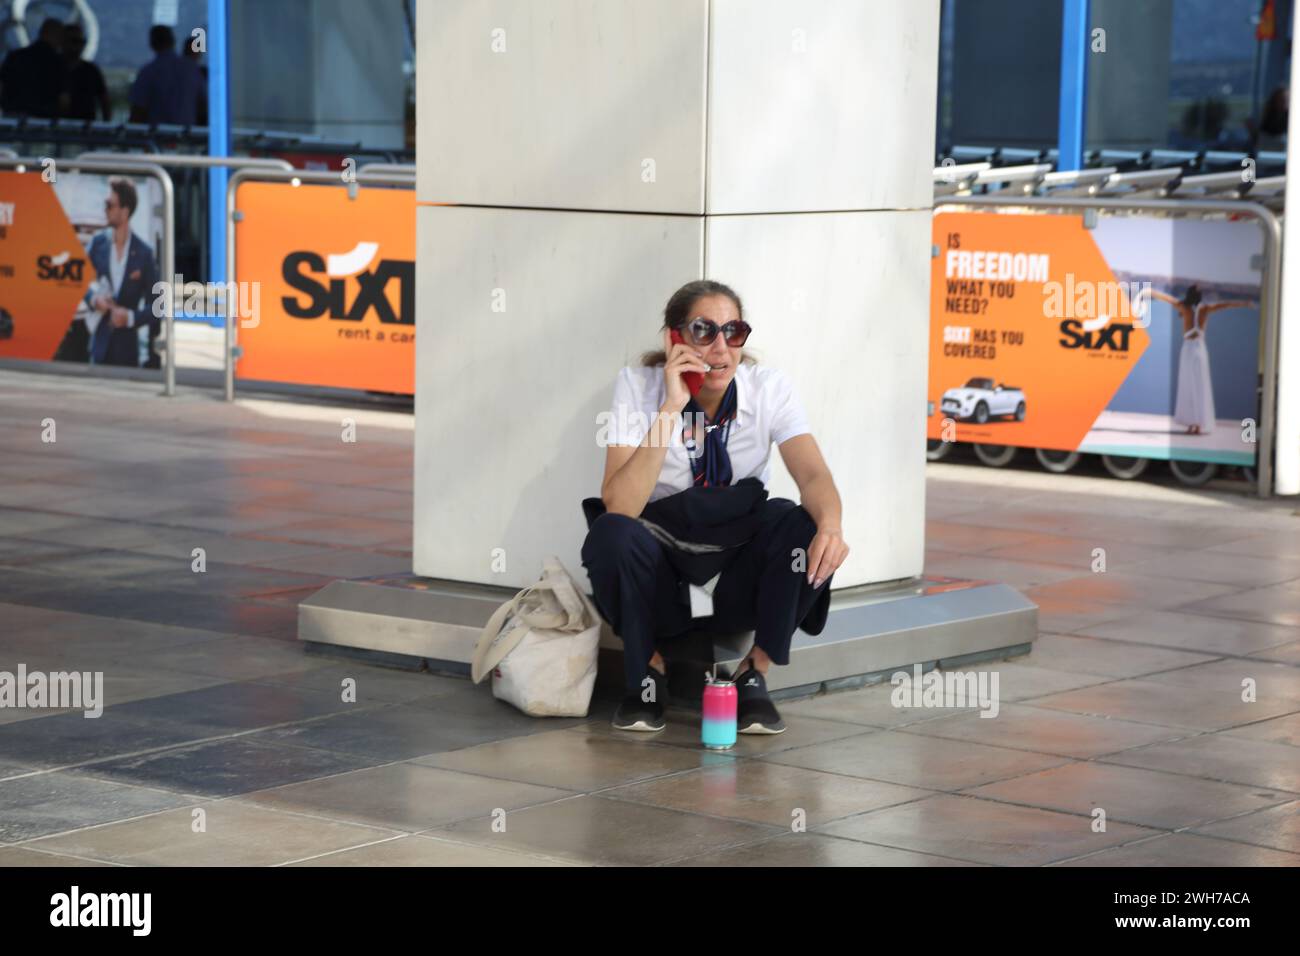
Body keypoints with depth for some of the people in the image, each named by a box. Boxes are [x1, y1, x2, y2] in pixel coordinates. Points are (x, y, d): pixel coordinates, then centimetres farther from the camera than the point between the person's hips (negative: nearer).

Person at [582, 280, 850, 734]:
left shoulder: (770, 388, -8)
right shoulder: (638, 387, -13)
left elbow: (813, 475, -20)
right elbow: (619, 506, -25)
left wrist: (830, 525, -43)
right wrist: (670, 410, -32)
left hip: (740, 579, 1)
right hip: (662, 573, -1)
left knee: (807, 530, -29)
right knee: (611, 534, -34)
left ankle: (753, 673, -7)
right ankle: (648, 670, -6)